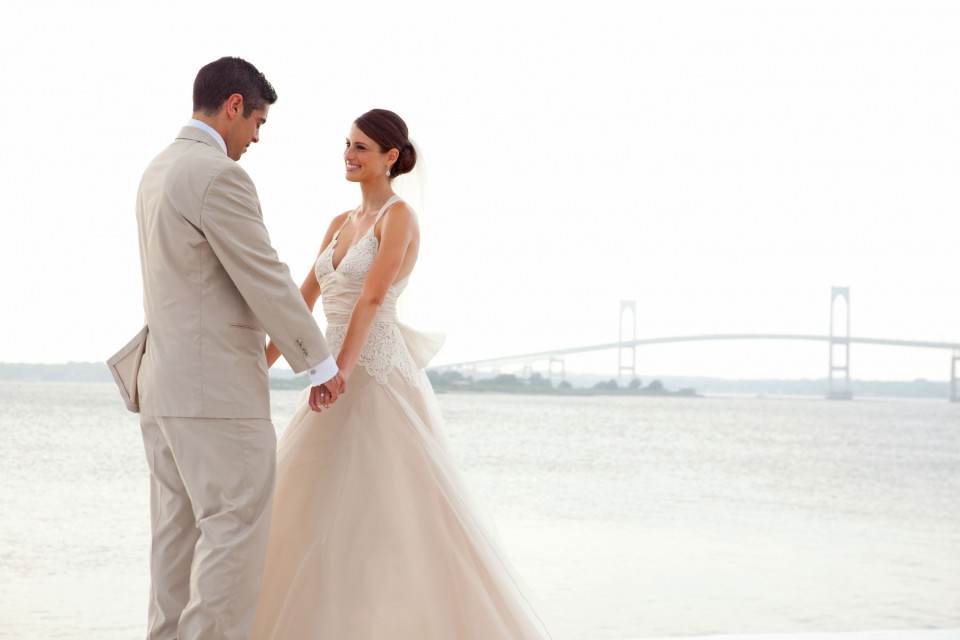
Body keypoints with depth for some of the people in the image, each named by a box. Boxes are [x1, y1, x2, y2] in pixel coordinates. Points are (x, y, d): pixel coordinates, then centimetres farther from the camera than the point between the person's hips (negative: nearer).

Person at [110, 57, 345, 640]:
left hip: (164, 386, 10)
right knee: (233, 532, -6)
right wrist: (322, 363, -5)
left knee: (180, 535, 12)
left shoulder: (159, 171, 16)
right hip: (218, 388, -10)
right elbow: (266, 281, -14)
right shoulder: (219, 176, -14)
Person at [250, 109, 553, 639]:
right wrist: (264, 363, 11)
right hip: (341, 375, 9)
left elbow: (372, 298, -20)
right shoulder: (340, 225, 16)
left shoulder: (399, 217, -8)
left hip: (380, 374, -8)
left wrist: (340, 369, -29)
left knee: (401, 509, -6)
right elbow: (303, 300, 16)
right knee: (315, 503, 8)